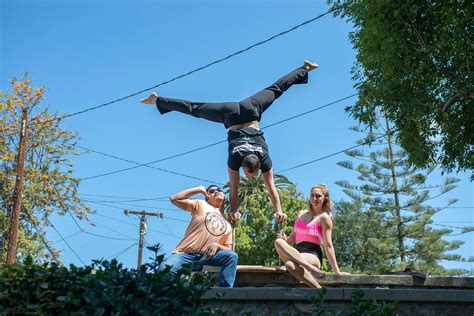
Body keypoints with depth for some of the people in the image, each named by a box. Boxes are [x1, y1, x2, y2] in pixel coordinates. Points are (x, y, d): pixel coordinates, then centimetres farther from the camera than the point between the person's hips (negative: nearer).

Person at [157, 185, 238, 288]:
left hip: (207, 257, 3)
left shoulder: (228, 223, 20)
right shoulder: (200, 205, 13)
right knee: (164, 271, -35)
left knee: (232, 256, -26)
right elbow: (175, 199, 0)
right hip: (185, 254, -3)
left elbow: (228, 249, 14)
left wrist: (217, 245, -9)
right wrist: (199, 189, 7)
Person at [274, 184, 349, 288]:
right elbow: (292, 238, 24)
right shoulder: (301, 214, 21)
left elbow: (328, 246, -2)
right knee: (278, 242, -29)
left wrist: (337, 271, -7)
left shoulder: (324, 217, 3)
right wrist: (284, 239, 0)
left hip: (313, 255, -7)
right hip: (297, 254, 7)